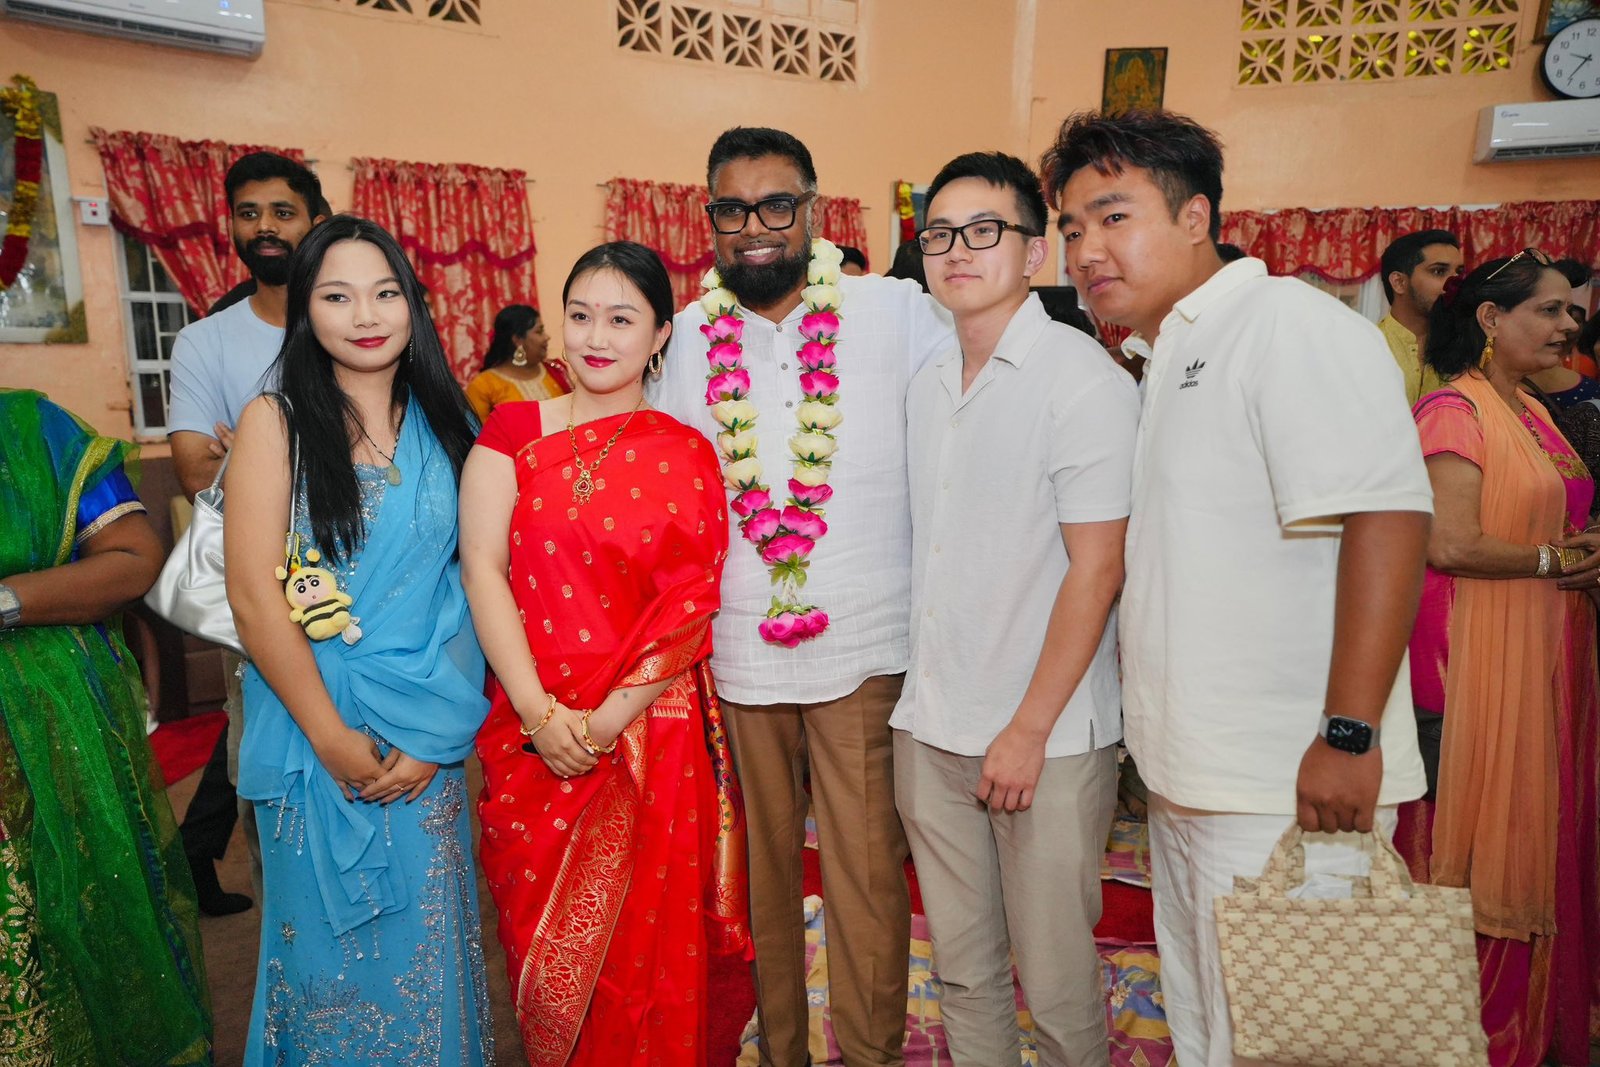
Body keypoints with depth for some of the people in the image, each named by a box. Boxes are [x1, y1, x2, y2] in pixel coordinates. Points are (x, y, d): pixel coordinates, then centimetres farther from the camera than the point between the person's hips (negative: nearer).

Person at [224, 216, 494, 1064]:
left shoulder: (442, 423, 4)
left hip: (429, 731, 3)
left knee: (427, 941, 14)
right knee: (334, 944, 13)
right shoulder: (276, 421, -5)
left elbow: (465, 578, 0)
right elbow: (252, 594, -10)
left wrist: (436, 730, -8)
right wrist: (333, 736, -13)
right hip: (315, 730, -2)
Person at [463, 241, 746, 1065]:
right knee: (543, 940, 14)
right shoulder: (514, 430, 3)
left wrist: (611, 717, -15)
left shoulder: (685, 455, 1)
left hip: (652, 734, -1)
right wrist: (538, 709, -13)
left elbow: (691, 604, -6)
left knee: (646, 937, 11)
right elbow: (482, 567, -4)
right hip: (533, 734, 1)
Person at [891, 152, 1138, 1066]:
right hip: (929, 728, 6)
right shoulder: (928, 386, 11)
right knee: (962, 963, 18)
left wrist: (1029, 729, -14)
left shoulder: (1083, 378, -10)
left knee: (1056, 980, 7)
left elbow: (1097, 568, -14)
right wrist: (924, 695, 10)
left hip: (1047, 740, -6)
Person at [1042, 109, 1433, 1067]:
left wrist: (1350, 732, -26)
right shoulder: (1162, 358, 15)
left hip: (1286, 788, -9)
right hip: (1189, 775, 9)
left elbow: (1387, 514, -23)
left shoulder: (1290, 324, -13)